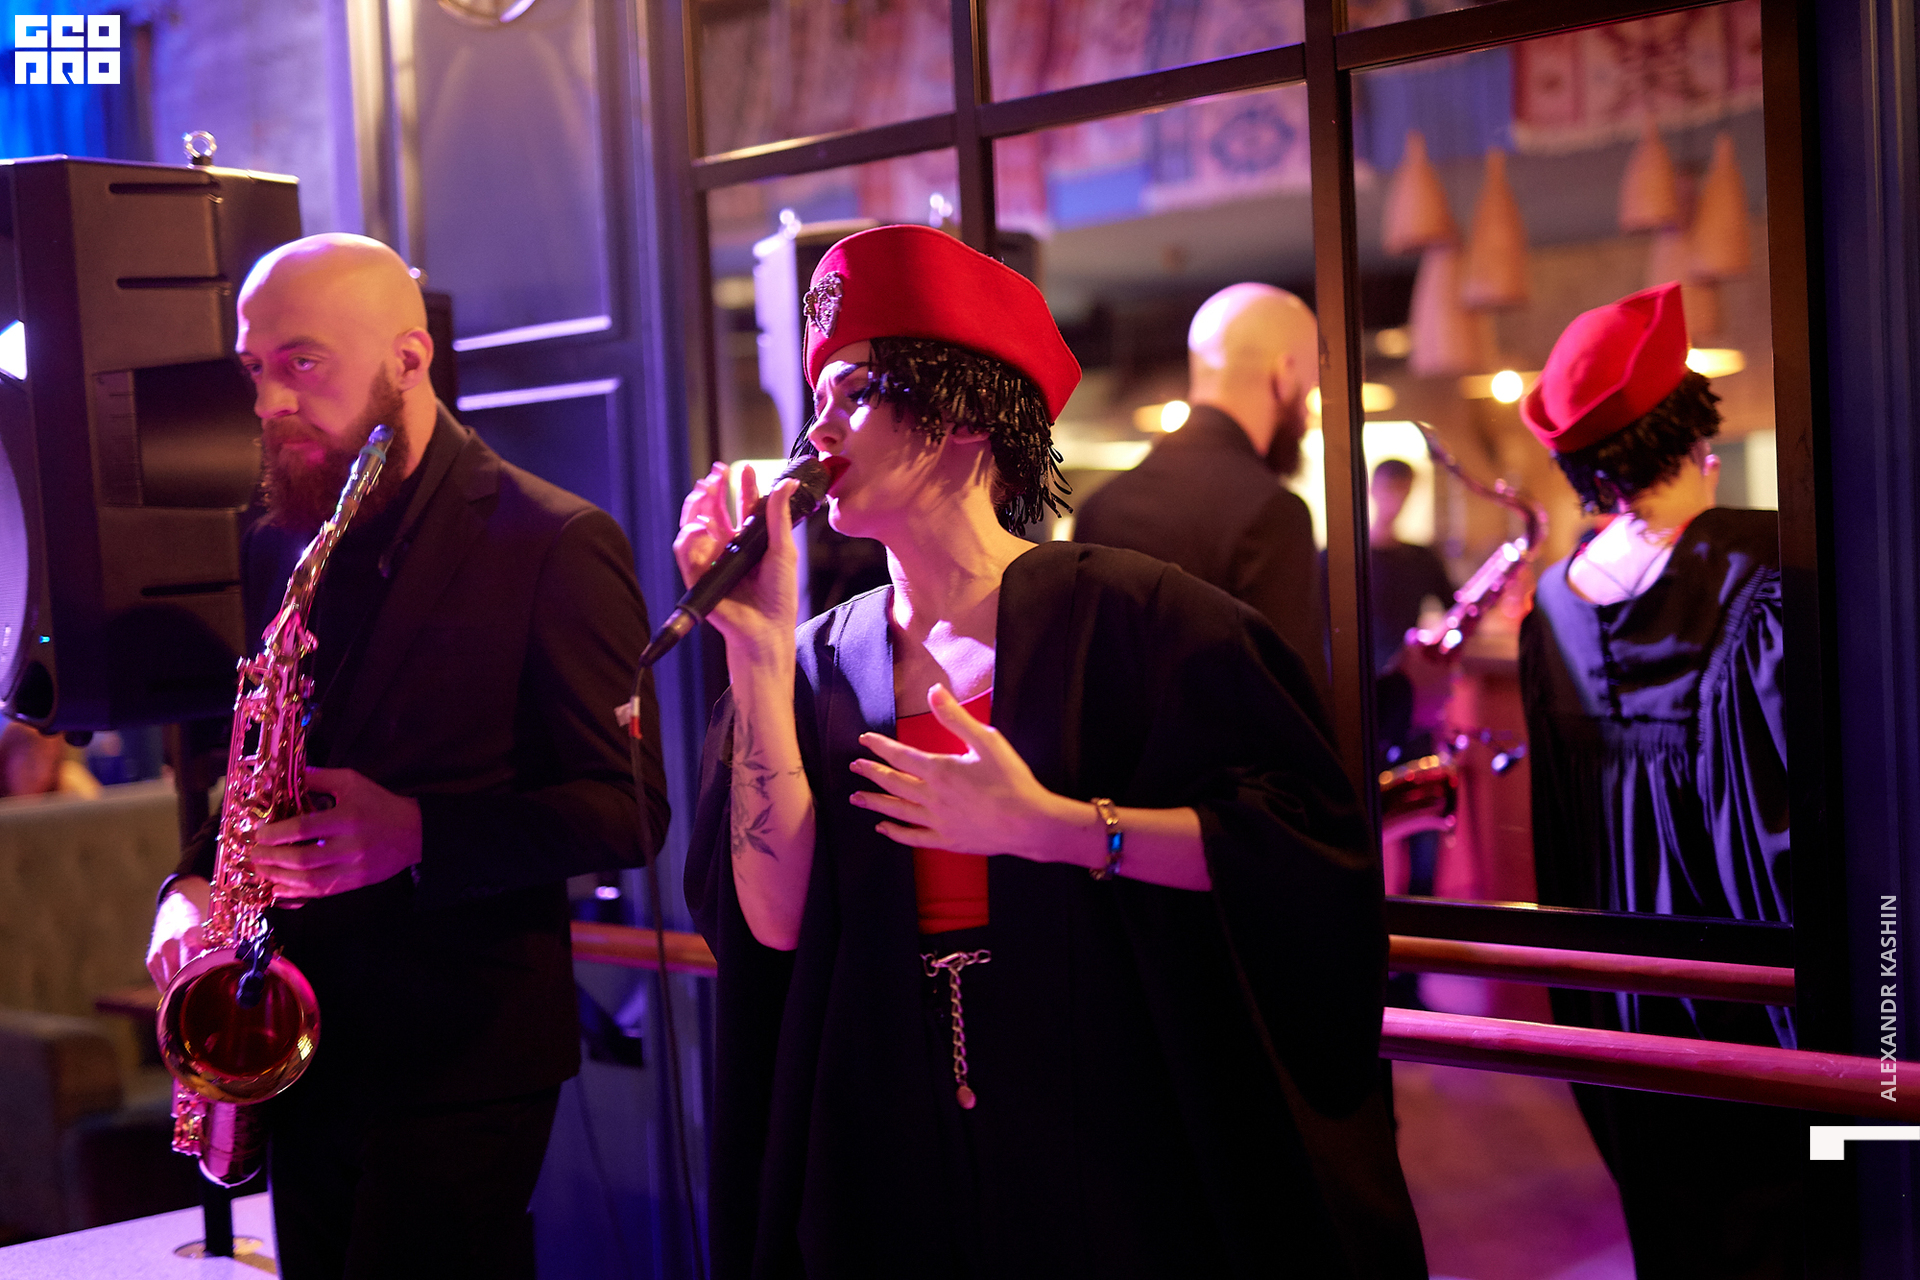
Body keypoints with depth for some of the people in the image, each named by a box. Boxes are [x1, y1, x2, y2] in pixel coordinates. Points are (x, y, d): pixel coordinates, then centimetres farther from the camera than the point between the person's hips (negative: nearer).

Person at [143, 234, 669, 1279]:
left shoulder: (556, 545, -11)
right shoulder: (280, 547, 9)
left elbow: (628, 810, -13)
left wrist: (421, 834, -25)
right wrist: (194, 886, -1)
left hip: (463, 1055, -6)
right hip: (303, 1049, 6)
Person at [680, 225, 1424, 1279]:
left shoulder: (1126, 613, -7)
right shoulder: (821, 665, 4)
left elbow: (1311, 843, -15)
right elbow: (776, 921, -8)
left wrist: (1049, 825, -24)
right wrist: (757, 651, -12)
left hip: (1127, 1146, -3)